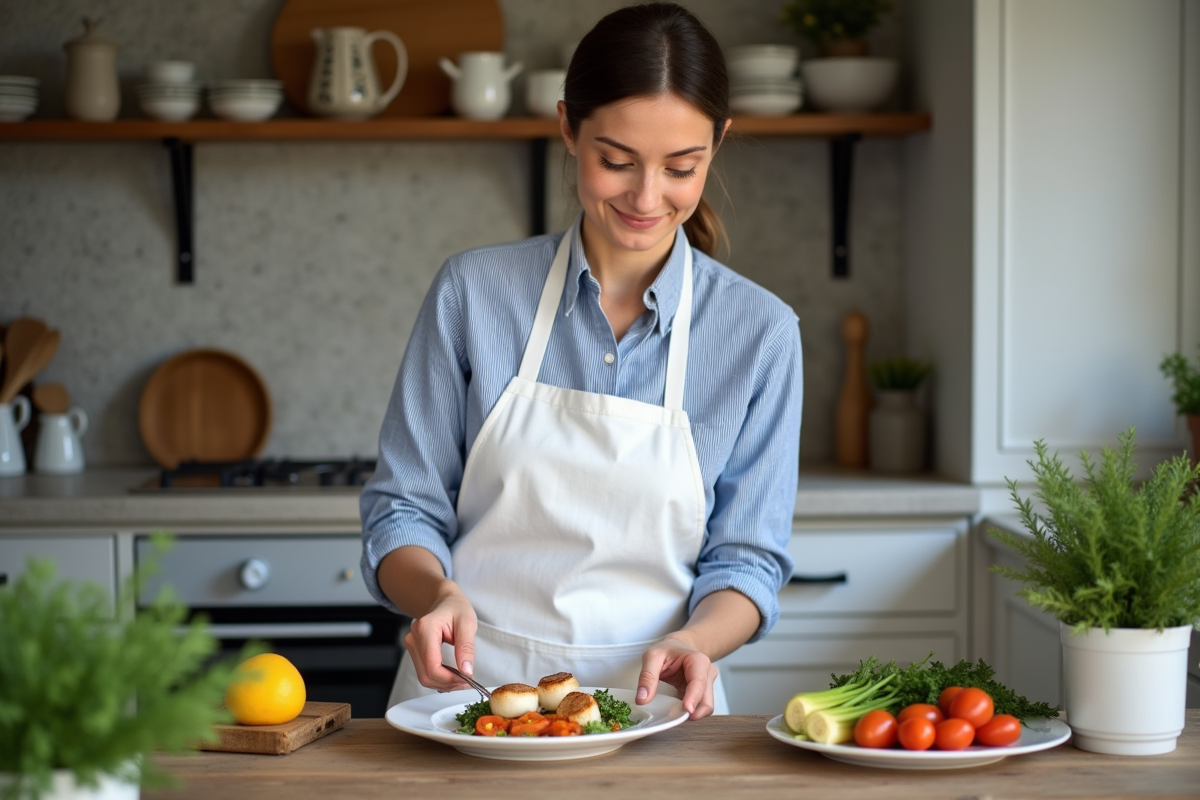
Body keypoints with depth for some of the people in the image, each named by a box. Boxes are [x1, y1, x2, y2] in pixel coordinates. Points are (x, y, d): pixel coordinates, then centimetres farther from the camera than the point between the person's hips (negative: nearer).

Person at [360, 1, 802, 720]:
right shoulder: (475, 291, 1)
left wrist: (692, 642, -16)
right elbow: (404, 506, 5)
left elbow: (747, 558, 5)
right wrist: (440, 593, -16)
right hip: (468, 684, 0)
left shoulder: (761, 331, 2)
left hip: (648, 701, 0)